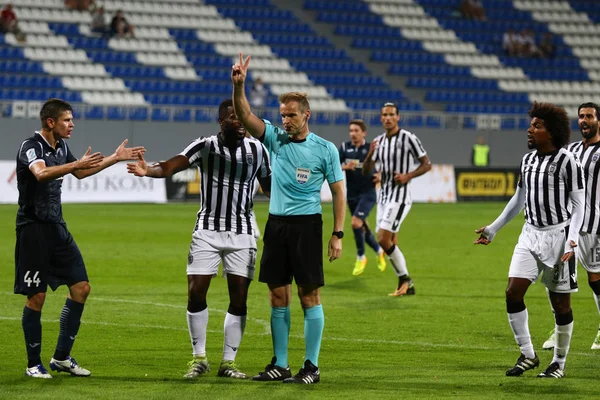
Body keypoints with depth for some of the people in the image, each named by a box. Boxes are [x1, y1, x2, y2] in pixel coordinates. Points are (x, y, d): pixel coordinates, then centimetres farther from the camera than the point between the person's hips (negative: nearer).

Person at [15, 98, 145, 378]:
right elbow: (41, 173, -36)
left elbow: (79, 173, 29)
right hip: (33, 228, -8)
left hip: (57, 228, 8)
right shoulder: (31, 146, -15)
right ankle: (34, 364, 7)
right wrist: (76, 164, -47)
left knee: (81, 287, 4)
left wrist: (115, 158, 28)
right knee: (37, 297, -5)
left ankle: (62, 357, 13)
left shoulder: (60, 147, 11)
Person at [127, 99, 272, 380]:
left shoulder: (256, 149, 2)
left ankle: (228, 362, 11)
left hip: (241, 233, 1)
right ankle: (199, 358, 9)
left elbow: (269, 186, 12)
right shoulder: (205, 146, -5)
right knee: (196, 295, -5)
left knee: (239, 299, -1)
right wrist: (148, 170, -39)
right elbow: (171, 166, -19)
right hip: (207, 230, -1)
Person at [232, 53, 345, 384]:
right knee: (278, 297, 7)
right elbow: (245, 115, -4)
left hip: (306, 225, -4)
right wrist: (238, 86, -22)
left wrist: (338, 234, -6)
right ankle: (280, 365, 13)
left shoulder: (325, 149, -2)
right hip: (276, 224, 4)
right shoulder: (275, 138, 6)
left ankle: (312, 366, 1)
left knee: (309, 296, -3)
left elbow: (338, 192, 0)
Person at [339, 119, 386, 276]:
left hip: (368, 193, -4)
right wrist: (344, 167, -25)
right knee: (362, 228, 12)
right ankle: (379, 251, 36)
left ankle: (361, 257, -3)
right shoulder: (345, 147, 2)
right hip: (352, 194, 4)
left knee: (356, 222, -20)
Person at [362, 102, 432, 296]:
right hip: (383, 196, 7)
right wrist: (370, 155, -9)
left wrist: (408, 176, -19)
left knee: (384, 239, -16)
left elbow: (426, 164, -4)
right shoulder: (378, 141, 10)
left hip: (400, 196, -7)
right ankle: (406, 286, 16)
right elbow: (365, 171, 11)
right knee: (389, 243, 7)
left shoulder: (409, 138, -8)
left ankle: (405, 279, -3)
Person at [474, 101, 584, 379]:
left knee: (560, 302, 2)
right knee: (513, 292, -6)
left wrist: (572, 239, -19)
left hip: (558, 235, -6)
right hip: (530, 234, 6)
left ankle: (559, 363, 14)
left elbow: (578, 203, -8)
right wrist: (493, 229, 23)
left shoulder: (567, 161, -10)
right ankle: (527, 356, 5)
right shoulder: (528, 160, 9)